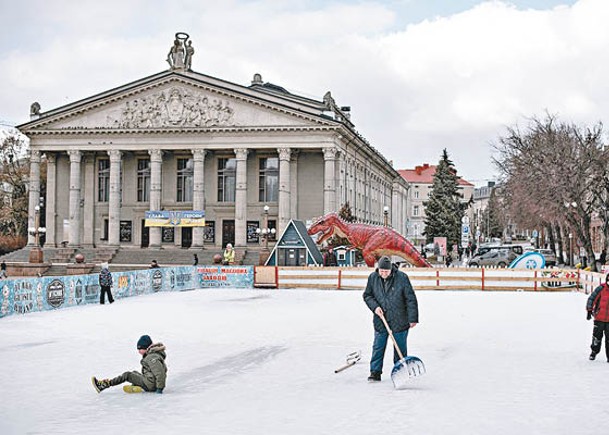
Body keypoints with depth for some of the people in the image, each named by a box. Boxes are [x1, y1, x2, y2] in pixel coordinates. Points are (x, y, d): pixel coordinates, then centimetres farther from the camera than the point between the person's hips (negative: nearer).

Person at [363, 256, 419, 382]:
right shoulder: (373, 278, -3)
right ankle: (375, 372, 10)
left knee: (400, 347, 6)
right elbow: (367, 295, 9)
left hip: (399, 320, -2)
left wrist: (413, 318, -11)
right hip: (380, 320, 2)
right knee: (378, 346, 2)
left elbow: (411, 299, -9)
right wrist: (375, 307, -9)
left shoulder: (402, 277, -13)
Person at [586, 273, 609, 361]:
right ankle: (594, 352, 24)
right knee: (597, 335, 6)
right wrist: (589, 311, -8)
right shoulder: (601, 289, -5)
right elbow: (591, 298, -3)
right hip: (599, 318, -1)